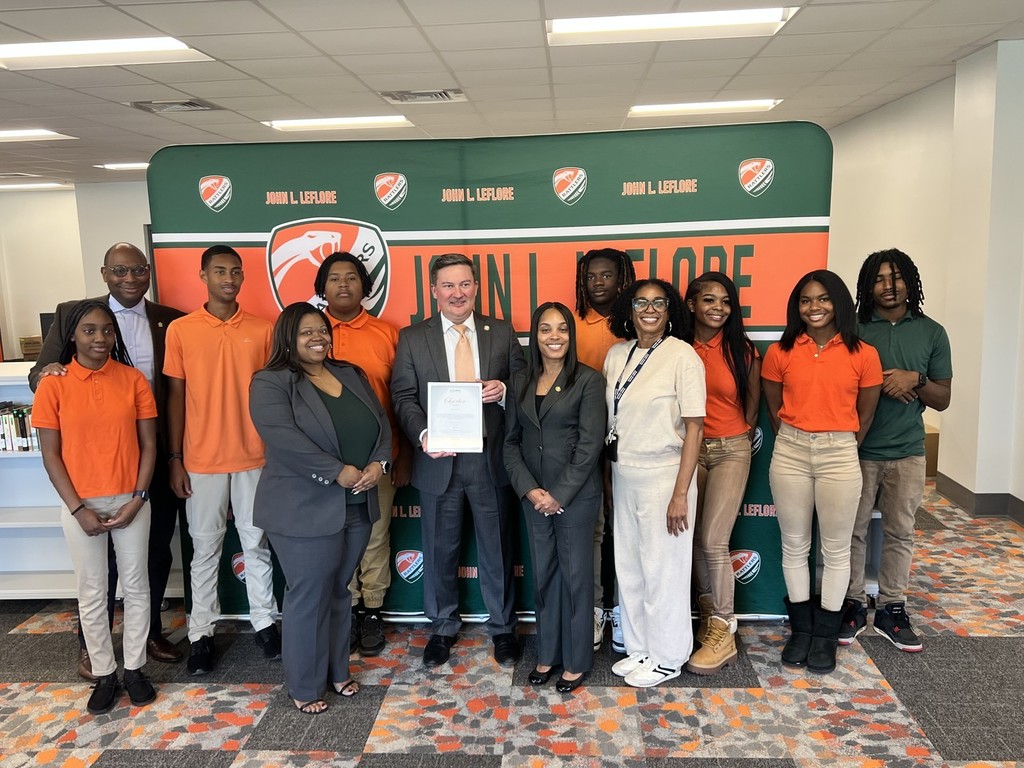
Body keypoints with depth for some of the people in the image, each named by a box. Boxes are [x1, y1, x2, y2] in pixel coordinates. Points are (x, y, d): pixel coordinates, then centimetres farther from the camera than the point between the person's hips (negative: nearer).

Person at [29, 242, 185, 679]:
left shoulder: (171, 321, 3)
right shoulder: (72, 314, -1)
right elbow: (39, 375, 0)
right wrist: (46, 373, -24)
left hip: (158, 457, 2)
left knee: (157, 550, 14)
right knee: (101, 554, 9)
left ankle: (150, 632, 33)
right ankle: (91, 644, 28)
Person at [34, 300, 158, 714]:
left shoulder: (133, 380, -3)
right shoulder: (53, 385, -5)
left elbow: (149, 444, 0)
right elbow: (51, 454, -4)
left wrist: (138, 498, -8)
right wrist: (78, 508, -9)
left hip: (130, 500, 1)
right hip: (81, 505, -1)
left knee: (136, 586, 10)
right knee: (92, 592, 10)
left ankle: (134, 668, 26)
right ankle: (105, 674, 25)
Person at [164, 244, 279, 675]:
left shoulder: (262, 330, 1)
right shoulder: (180, 330, -1)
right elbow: (175, 396, 1)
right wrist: (175, 460, -1)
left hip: (255, 457, 1)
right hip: (202, 460, -1)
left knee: (257, 544, 11)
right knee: (205, 549, 10)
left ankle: (264, 622, 25)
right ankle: (201, 632, 22)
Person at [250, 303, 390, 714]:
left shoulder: (351, 375, 12)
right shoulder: (271, 383, -8)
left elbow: (381, 421, 9)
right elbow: (282, 436, -22)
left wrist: (378, 463, -10)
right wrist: (337, 472, -24)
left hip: (357, 506, 6)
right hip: (305, 510, -6)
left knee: (340, 591, 17)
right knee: (309, 597, 4)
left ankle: (337, 670, 33)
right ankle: (304, 686, 20)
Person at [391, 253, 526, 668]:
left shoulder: (502, 332, 5)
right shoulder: (412, 338, 3)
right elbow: (404, 396, -1)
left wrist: (504, 392, -15)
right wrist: (423, 435, -18)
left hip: (490, 458, 0)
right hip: (438, 459, 0)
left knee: (497, 547, 11)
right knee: (440, 549, 13)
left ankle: (502, 627, 30)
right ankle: (442, 628, 32)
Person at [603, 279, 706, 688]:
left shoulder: (683, 356, -12)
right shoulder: (616, 355, 6)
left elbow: (694, 426, -13)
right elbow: (611, 418, 10)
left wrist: (680, 494, -16)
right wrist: (609, 475, 9)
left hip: (663, 476, -6)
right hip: (623, 476, 6)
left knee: (663, 570, 6)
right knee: (628, 567, 14)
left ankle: (667, 658, 25)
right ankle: (639, 648, 33)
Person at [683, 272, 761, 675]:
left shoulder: (743, 350, -4)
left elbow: (753, 402, 8)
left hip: (731, 450, -2)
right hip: (690, 449, 2)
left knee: (714, 541, -6)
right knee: (693, 538, 7)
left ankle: (723, 632, 8)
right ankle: (708, 613, 26)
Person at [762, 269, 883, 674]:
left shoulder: (863, 355, -2)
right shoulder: (780, 352, 1)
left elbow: (865, 416, 5)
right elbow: (775, 410, 8)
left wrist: (840, 446, 6)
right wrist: (795, 444, 7)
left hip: (840, 455, -1)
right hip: (790, 453, 1)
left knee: (836, 548, 7)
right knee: (794, 545, 10)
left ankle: (826, 633, 23)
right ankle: (801, 629, 25)